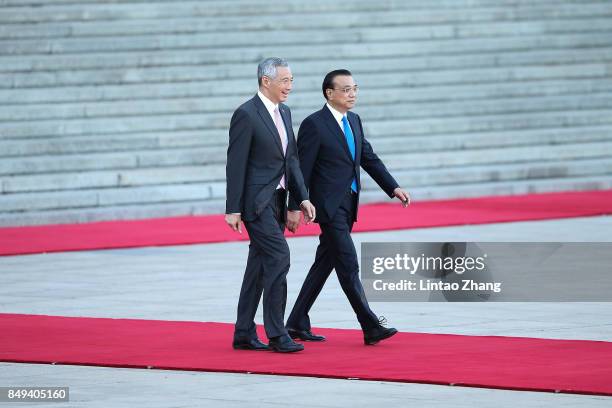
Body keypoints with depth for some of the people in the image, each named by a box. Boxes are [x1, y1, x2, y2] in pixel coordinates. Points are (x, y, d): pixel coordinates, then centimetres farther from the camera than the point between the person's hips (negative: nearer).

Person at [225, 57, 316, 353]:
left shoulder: (284, 113, 14)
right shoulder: (246, 114, -12)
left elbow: (292, 160, 16)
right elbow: (236, 164, -14)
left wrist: (303, 198, 7)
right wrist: (233, 209, -16)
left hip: (276, 201, 9)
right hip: (256, 201, -8)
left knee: (259, 266, 10)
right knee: (279, 257, -15)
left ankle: (244, 334, 15)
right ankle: (277, 334, -12)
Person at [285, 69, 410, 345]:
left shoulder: (354, 121, 13)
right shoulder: (314, 125, -11)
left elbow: (369, 159, 15)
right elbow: (302, 169, -11)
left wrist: (394, 188, 4)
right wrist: (294, 208, -12)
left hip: (347, 206, 8)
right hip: (329, 206, -8)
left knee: (324, 265, 12)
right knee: (348, 266, -9)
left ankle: (297, 324, 19)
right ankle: (371, 328, -11)